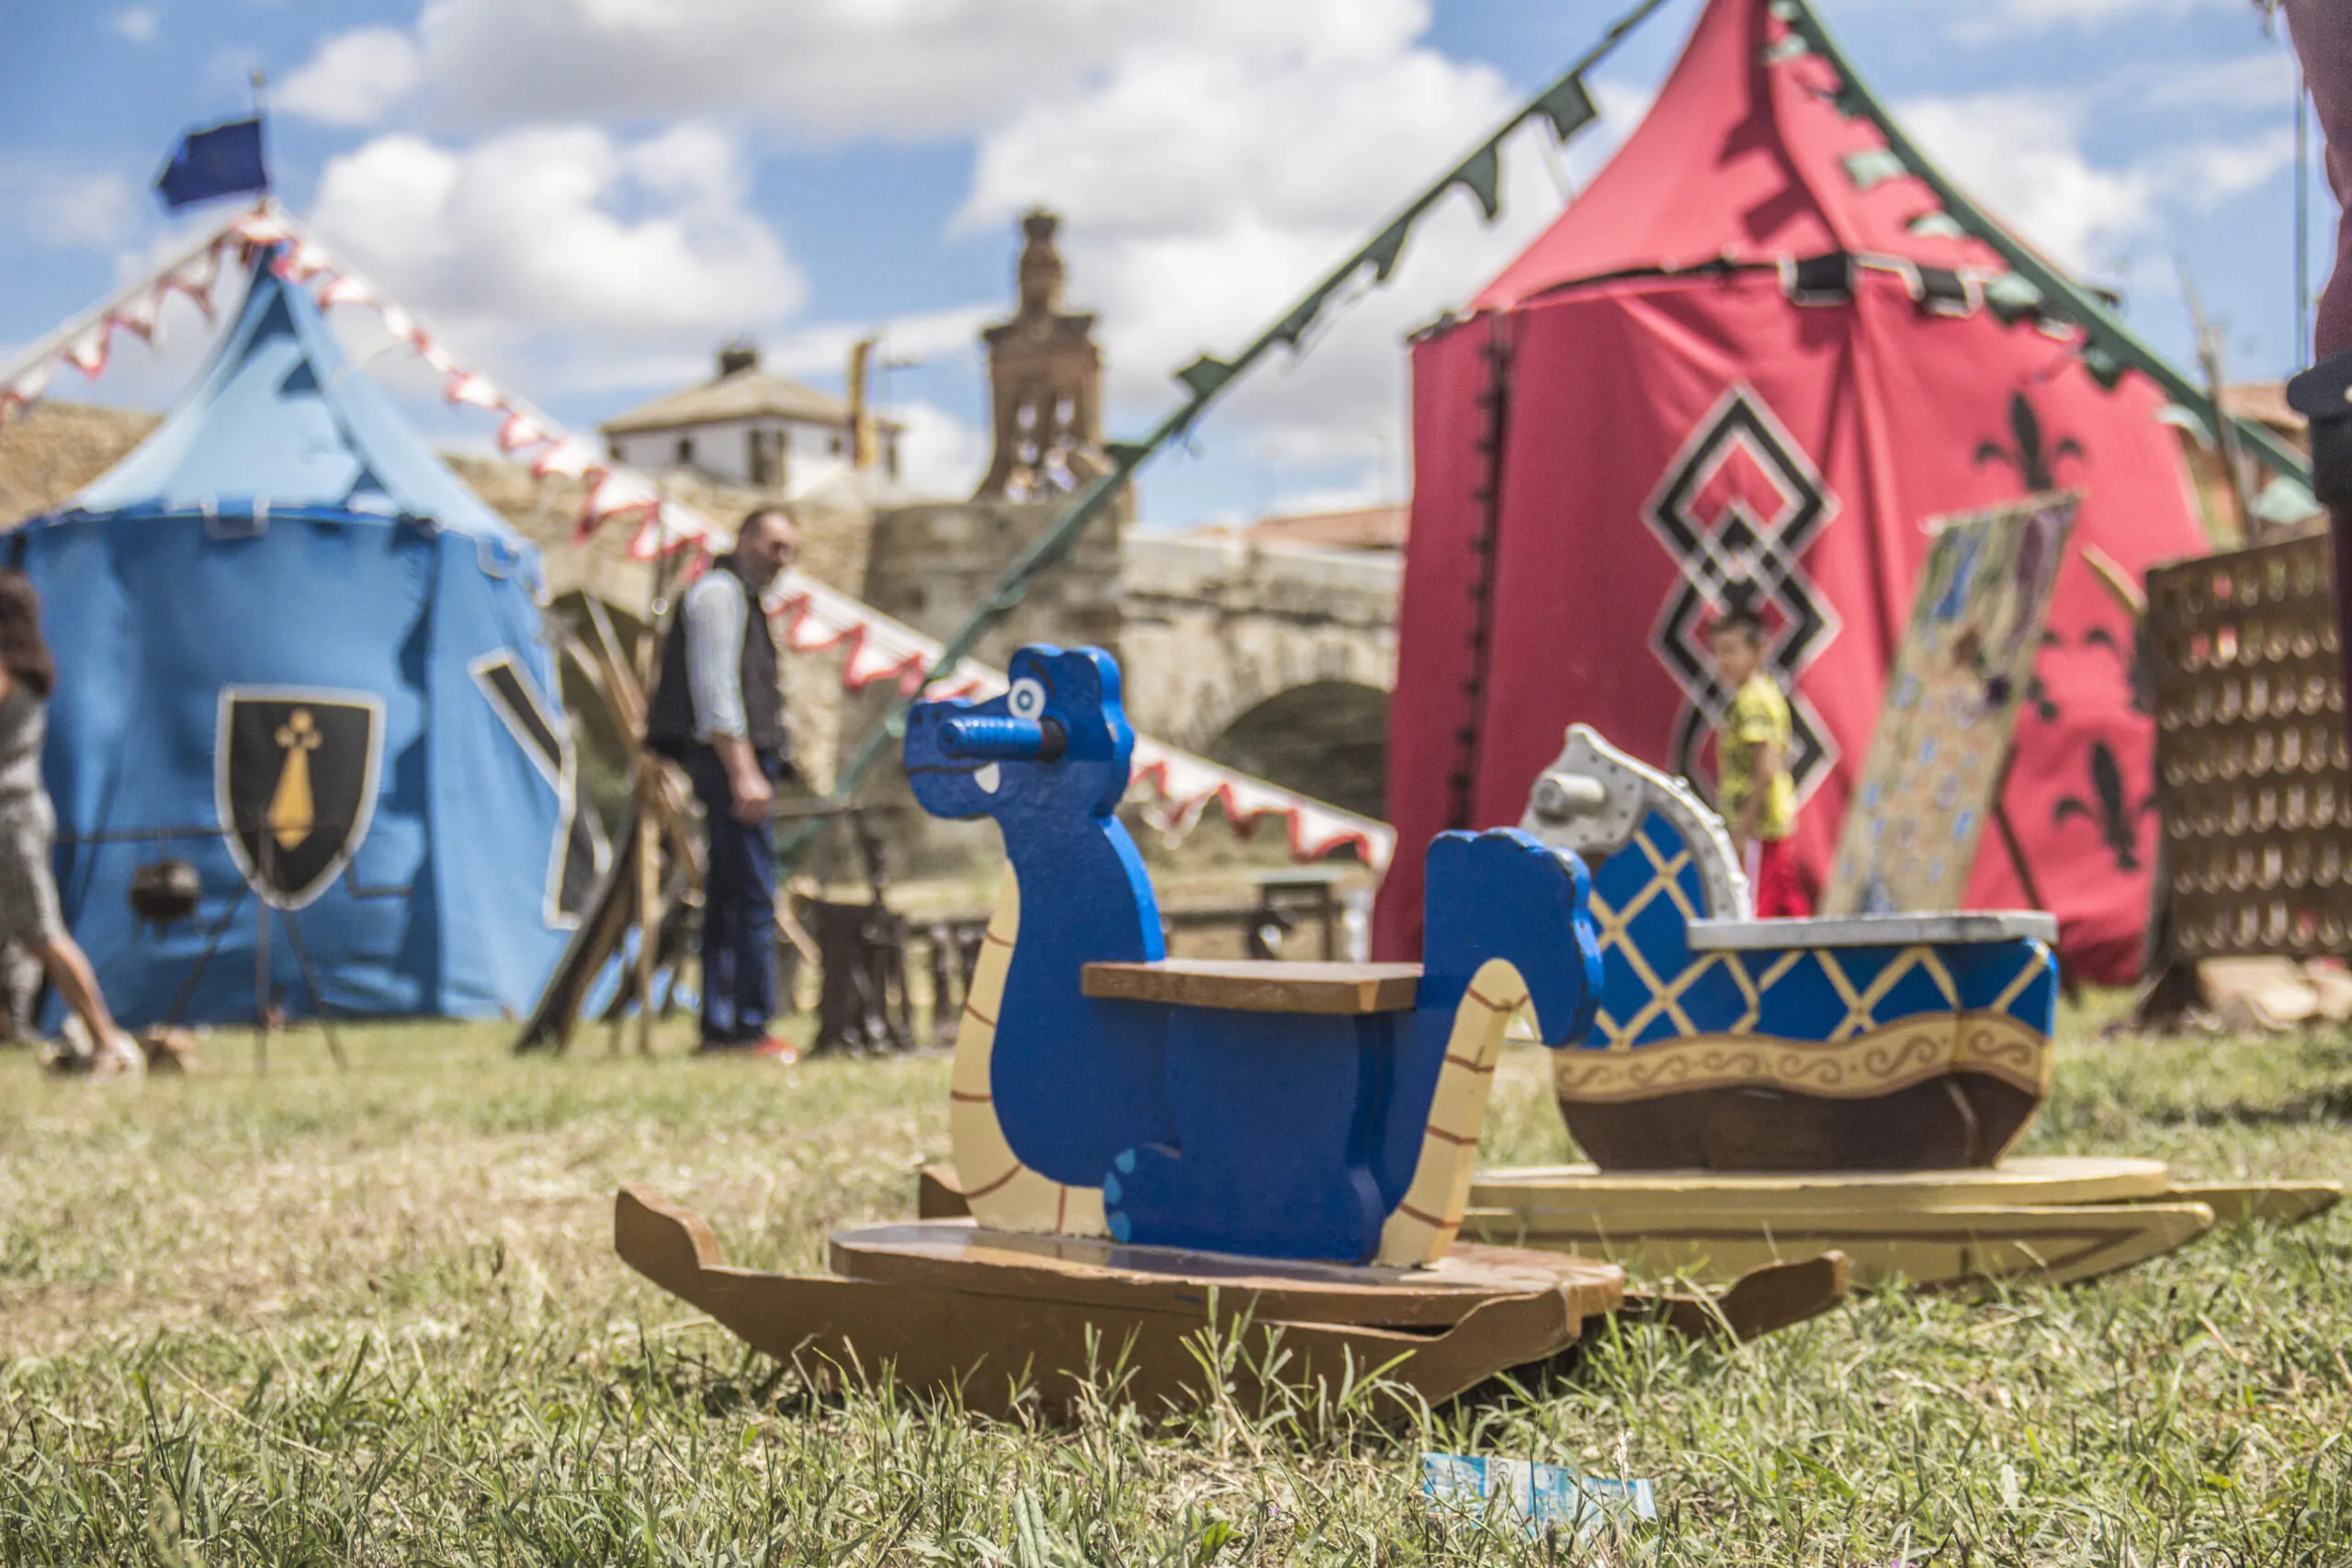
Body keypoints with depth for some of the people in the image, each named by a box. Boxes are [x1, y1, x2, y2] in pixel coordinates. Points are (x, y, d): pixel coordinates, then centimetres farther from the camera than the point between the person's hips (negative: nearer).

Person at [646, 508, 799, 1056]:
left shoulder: (741, 598, 25)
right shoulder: (719, 591, -7)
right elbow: (714, 688, -16)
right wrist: (743, 773, -21)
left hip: (740, 764, 11)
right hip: (731, 762, -11)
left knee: (728, 897, 10)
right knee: (755, 897, -12)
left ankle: (719, 1026, 12)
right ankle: (751, 1025, -13)